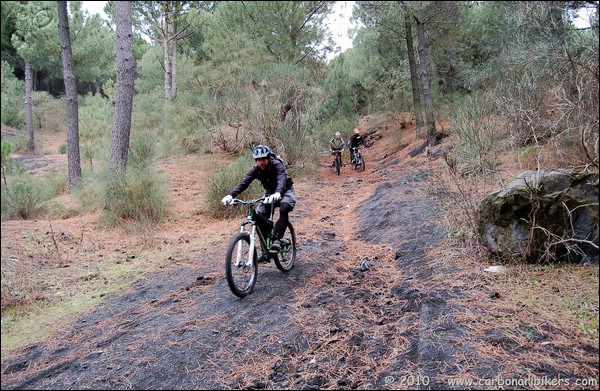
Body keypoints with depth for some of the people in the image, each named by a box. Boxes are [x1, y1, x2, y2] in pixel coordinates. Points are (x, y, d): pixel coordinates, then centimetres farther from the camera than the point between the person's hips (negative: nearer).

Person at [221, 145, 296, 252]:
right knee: (260, 216, -16)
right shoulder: (255, 169, -18)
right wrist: (230, 195, -47)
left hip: (285, 191, -4)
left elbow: (282, 180, -46)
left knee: (284, 209, -35)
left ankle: (277, 240, -29)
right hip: (270, 192, 4)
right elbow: (243, 183, -29)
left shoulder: (277, 165, -29)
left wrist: (277, 193, -68)